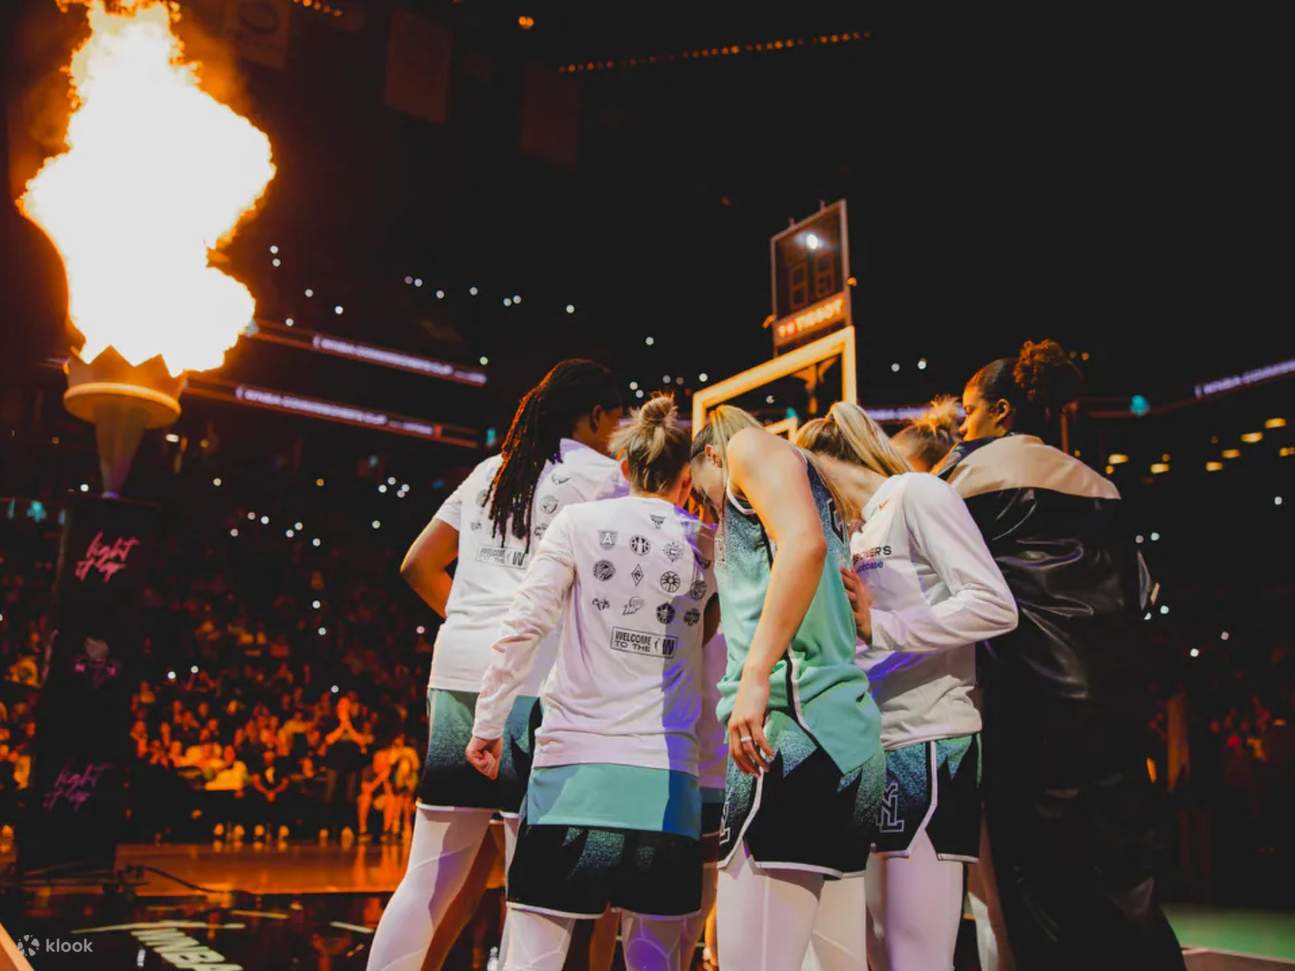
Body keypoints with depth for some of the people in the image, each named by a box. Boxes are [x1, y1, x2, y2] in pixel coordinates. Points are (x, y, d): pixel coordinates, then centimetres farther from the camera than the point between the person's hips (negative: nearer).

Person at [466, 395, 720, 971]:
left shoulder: (580, 522, 1)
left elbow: (522, 627, -5)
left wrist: (487, 723, 3)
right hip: (667, 777, 2)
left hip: (574, 764, -1)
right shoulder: (707, 547, 8)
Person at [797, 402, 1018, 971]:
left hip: (925, 744, -9)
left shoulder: (916, 493, -3)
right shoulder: (862, 530, 21)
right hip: (874, 750, 9)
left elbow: (995, 607, -15)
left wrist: (877, 625, -17)